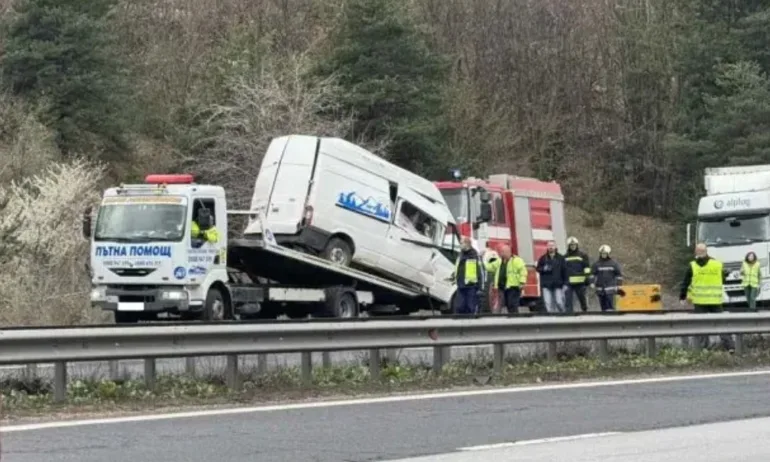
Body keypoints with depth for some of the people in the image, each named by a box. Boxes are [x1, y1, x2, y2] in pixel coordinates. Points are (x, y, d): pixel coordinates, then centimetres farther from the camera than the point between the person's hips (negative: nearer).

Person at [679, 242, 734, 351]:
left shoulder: (692, 266, -3)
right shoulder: (717, 264, 1)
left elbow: (685, 283, 2)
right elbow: (722, 280, 15)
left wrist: (682, 297, 11)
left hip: (700, 301, -1)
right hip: (715, 300, 1)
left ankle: (702, 347, 1)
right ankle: (729, 346, 1)